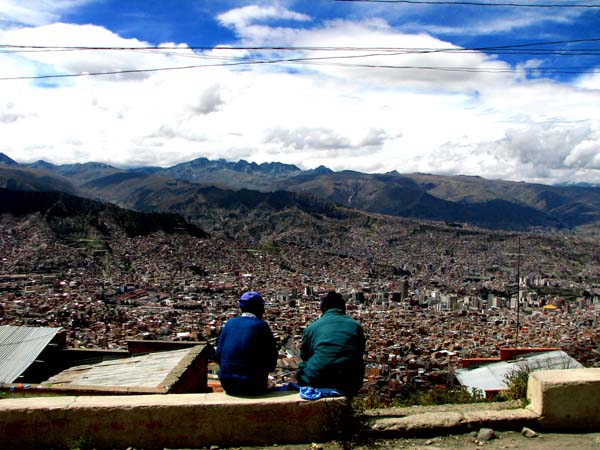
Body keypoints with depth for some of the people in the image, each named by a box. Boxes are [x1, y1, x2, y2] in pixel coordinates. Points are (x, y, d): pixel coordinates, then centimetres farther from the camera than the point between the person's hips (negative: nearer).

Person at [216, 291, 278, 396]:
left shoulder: (229, 324, 3)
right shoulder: (261, 326, -8)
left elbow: (218, 354, 5)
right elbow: (272, 357, -4)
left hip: (227, 384, 4)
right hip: (253, 386, -4)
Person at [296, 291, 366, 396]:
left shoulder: (312, 327, 8)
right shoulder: (356, 326, 11)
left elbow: (304, 355, 19)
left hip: (317, 381, 0)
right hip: (349, 384, 1)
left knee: (301, 372, 28)